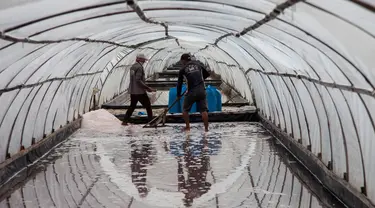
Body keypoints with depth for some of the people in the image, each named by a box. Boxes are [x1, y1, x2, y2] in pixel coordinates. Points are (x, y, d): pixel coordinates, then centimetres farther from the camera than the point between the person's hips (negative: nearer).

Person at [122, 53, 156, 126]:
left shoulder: (132, 66, 13)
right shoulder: (139, 67, -15)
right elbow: (138, 80, -22)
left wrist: (145, 87, 20)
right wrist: (148, 88, -19)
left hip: (132, 91, 9)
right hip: (140, 91, -9)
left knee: (132, 106, 17)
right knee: (148, 106, 2)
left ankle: (125, 121, 15)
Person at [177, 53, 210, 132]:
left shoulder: (183, 69, 6)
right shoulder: (198, 64, 11)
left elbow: (179, 83, 11)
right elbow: (207, 74, 17)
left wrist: (178, 95, 22)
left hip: (191, 92, -2)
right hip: (202, 90, 2)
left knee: (185, 109, 15)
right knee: (203, 110, 2)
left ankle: (187, 127, 15)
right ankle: (206, 128, 0)